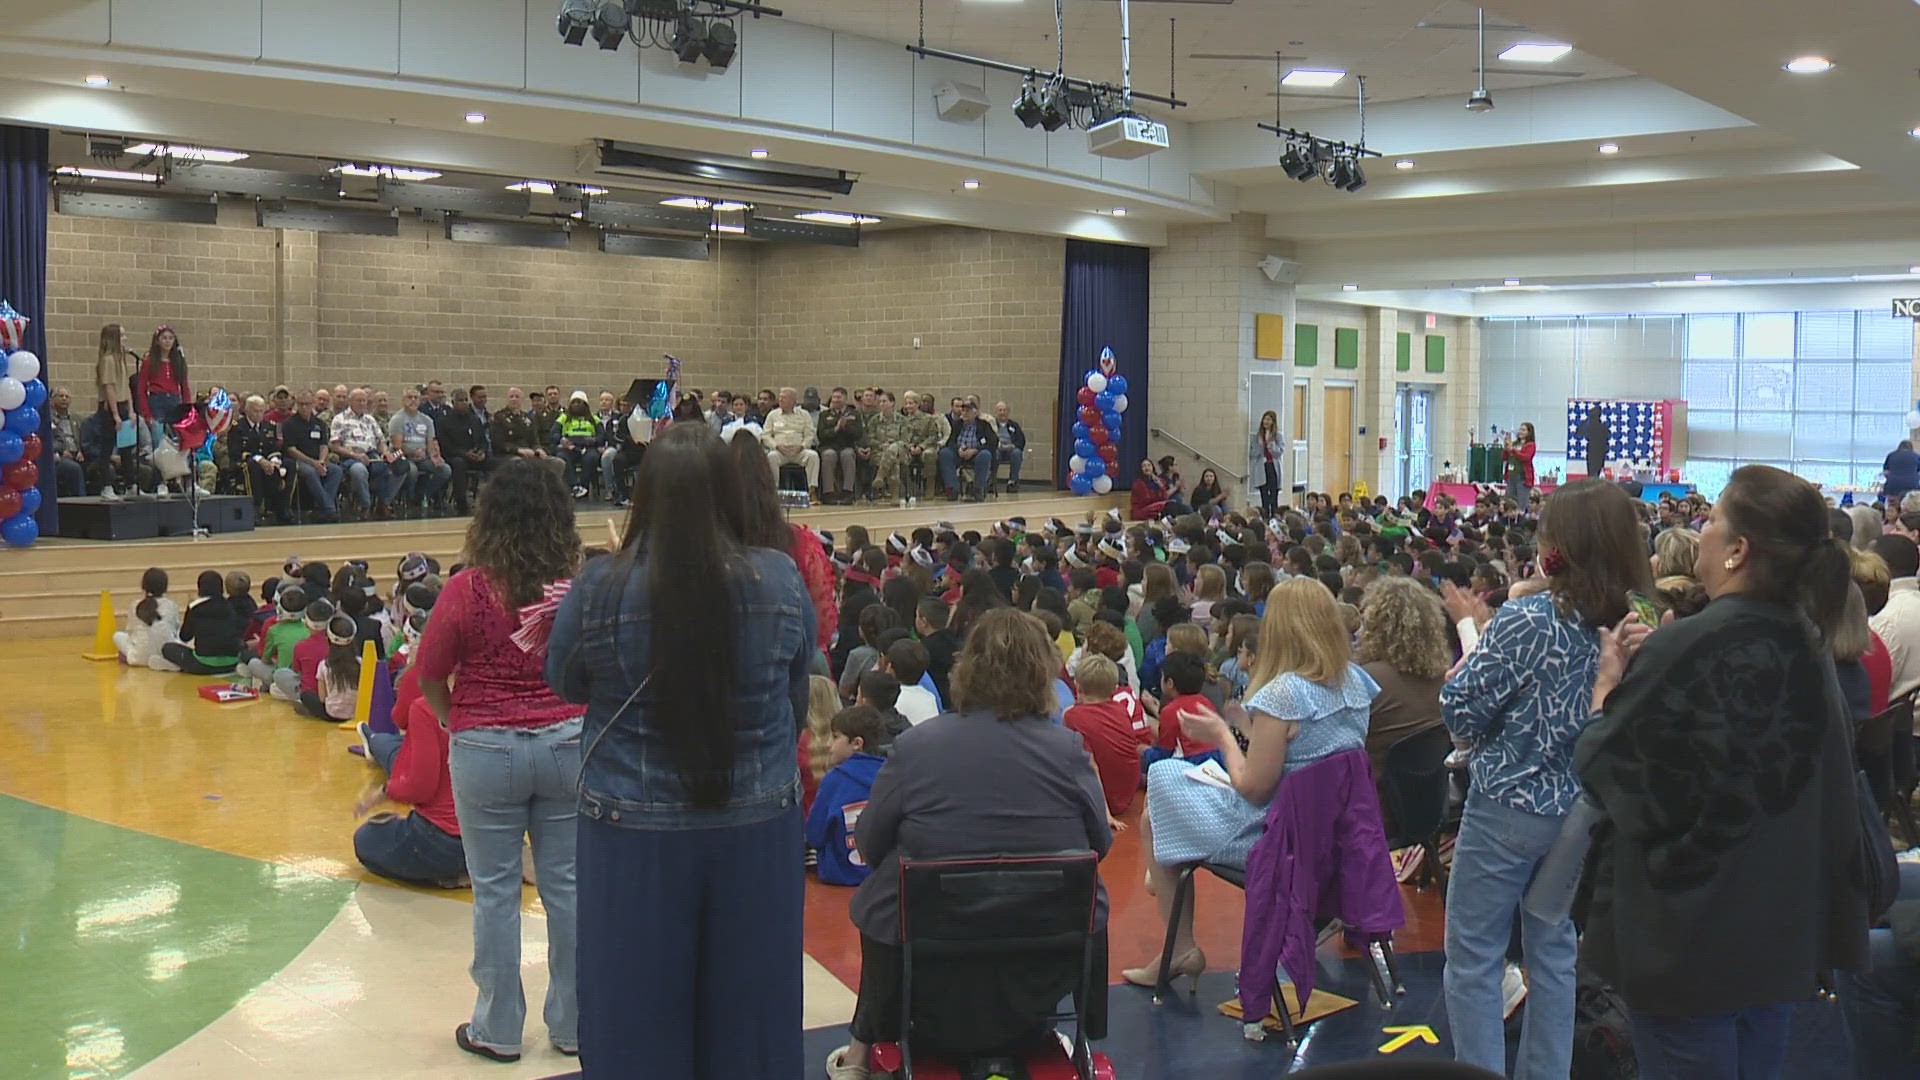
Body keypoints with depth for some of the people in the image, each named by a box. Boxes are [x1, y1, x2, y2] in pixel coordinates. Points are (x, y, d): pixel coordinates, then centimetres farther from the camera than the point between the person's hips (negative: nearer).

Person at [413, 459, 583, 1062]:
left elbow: (429, 679, -3)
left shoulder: (467, 589, -11)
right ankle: (573, 1025, 21)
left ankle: (498, 1031, 19)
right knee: (568, 886, 11)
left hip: (486, 752, -2)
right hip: (567, 744, 2)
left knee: (495, 892, 9)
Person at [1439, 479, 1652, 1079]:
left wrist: (1472, 634, 0)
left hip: (1506, 809, -6)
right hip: (1579, 809, 6)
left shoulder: (1526, 622, -21)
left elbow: (1460, 714, -16)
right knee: (1554, 952, 18)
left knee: (1473, 961, 6)